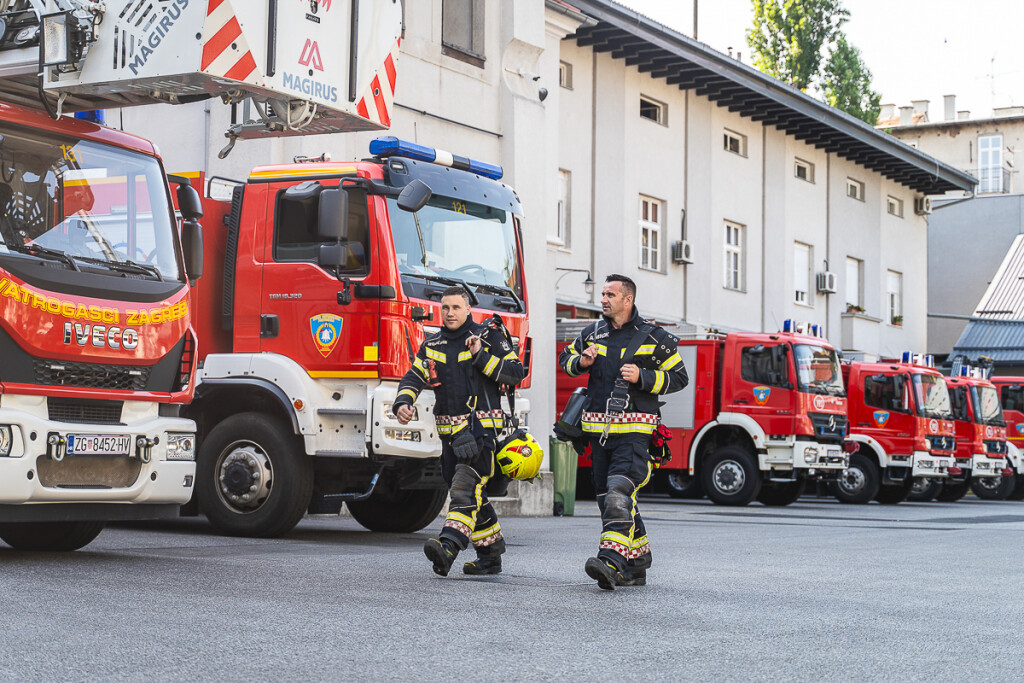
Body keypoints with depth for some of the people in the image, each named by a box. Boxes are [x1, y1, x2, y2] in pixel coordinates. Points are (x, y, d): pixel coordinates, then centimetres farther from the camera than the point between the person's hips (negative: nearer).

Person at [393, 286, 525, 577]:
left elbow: (516, 372, -5)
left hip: (481, 425, -6)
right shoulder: (433, 345, 14)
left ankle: (449, 546, -36)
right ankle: (490, 556, 23)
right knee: (473, 495, 12)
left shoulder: (488, 337, 0)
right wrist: (403, 403, -15)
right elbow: (413, 377, 5)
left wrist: (481, 356, -14)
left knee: (466, 485, -21)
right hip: (450, 430, 6)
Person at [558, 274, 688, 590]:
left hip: (633, 429, -6)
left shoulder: (653, 338, 0)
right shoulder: (592, 333, 12)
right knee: (607, 497, 9)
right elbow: (566, 358, 26)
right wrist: (582, 362, 2)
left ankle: (611, 560, -33)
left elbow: (679, 377, 2)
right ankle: (637, 563, 21)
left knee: (619, 491, -22)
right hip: (599, 429, 6)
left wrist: (642, 377, -13)